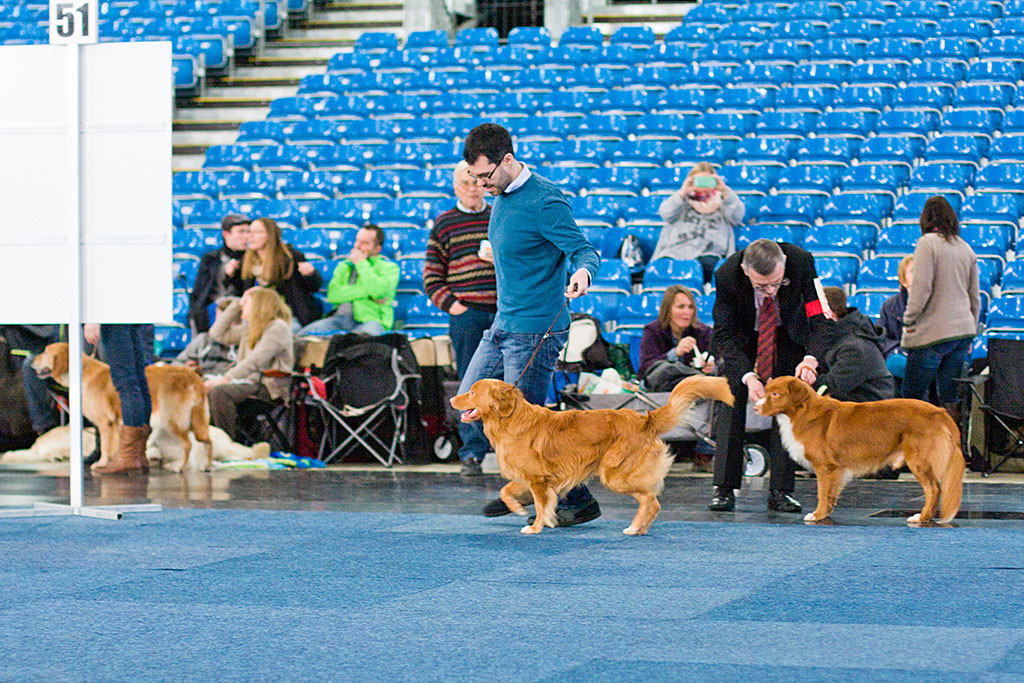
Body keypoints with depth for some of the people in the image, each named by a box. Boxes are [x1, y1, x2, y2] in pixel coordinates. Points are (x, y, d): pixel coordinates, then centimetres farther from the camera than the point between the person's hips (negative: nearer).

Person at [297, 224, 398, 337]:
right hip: (339, 317, 4)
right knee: (303, 334, -26)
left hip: (369, 320, -4)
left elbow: (378, 291, -9)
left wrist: (361, 263, 3)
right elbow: (332, 295, 7)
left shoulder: (390, 268, 14)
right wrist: (365, 291, -4)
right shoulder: (344, 266, 26)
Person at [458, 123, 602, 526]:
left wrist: (583, 271, -45)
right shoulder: (501, 197, 10)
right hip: (503, 325, 9)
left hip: (535, 331, -9)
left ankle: (579, 501, 6)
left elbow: (583, 250, -22)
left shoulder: (545, 202, -18)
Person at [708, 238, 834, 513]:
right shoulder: (727, 274, -34)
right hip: (742, 334, -1)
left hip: (788, 333, 1)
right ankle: (724, 488, -7)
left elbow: (821, 318, -29)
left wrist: (811, 357, -48)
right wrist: (747, 376, -39)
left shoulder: (801, 261, -34)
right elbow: (724, 334, -26)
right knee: (731, 400, -10)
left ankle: (780, 491, -6)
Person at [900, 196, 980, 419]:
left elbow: (921, 286, -14)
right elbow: (975, 296, 17)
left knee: (913, 394, -1)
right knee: (950, 398, 8)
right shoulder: (966, 249, 13)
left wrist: (909, 320, -4)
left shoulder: (927, 243, -7)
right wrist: (971, 332, 25)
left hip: (933, 333, -6)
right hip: (962, 331, 6)